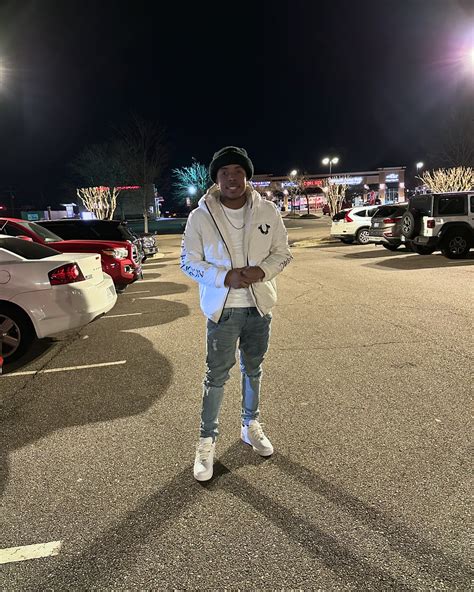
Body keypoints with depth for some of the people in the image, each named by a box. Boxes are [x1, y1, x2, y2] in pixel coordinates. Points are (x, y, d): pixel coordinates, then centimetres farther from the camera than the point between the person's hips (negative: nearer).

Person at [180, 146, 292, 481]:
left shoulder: (268, 211, -4)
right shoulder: (200, 217, -10)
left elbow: (283, 253, 3)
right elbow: (189, 262, -5)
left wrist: (261, 270, -18)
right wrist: (225, 276, -20)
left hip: (260, 305, 3)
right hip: (223, 308, -3)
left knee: (253, 369, 19)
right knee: (217, 375, 3)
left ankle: (251, 426, 41)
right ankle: (207, 441, 22)